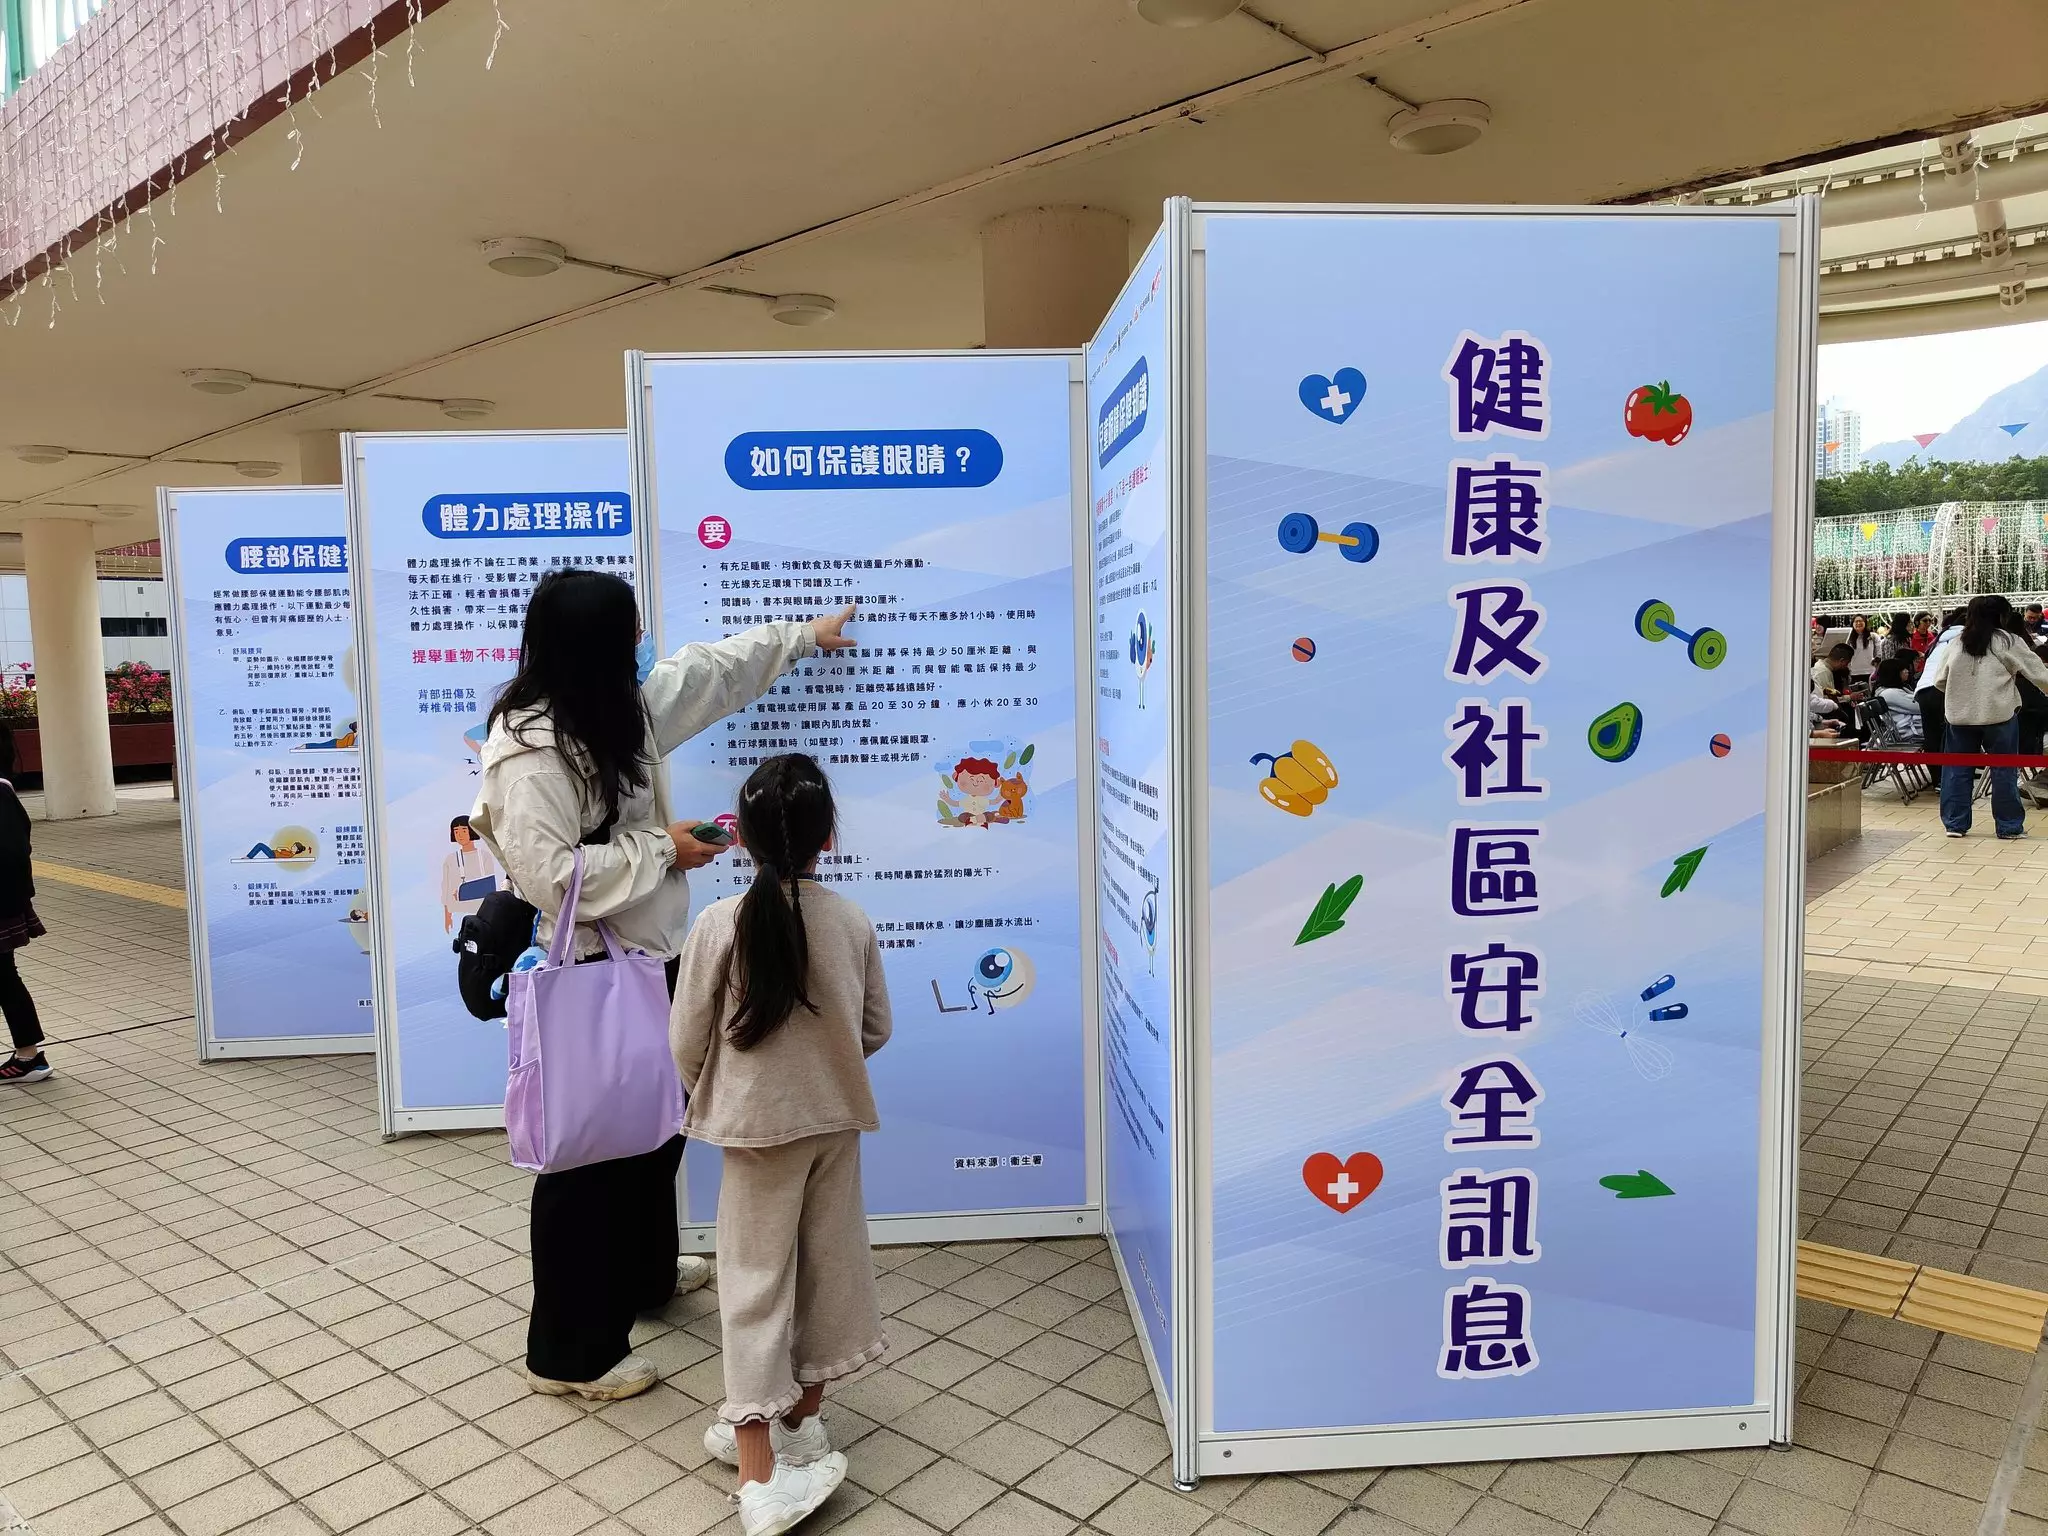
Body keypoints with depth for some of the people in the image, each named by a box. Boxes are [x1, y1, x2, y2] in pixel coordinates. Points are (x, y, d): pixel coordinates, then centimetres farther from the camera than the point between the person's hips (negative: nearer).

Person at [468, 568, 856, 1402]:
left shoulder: (617, 709, 4)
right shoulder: (532, 750, -24)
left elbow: (711, 670, 17)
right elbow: (549, 873, -30)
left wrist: (804, 635, 26)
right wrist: (661, 848, -20)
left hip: (640, 958, 10)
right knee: (585, 1154, 2)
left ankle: (644, 1272, 47)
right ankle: (569, 1353, 19)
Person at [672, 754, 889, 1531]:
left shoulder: (720, 923, -15)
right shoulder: (853, 921, -7)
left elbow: (686, 1040, -8)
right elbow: (877, 1029, 3)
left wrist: (709, 1096, 12)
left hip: (758, 1125, -3)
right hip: (836, 1119, 3)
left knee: (757, 1283, 5)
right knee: (831, 1266, 18)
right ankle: (800, 1417, 35)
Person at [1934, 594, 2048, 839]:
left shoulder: (1956, 643, 6)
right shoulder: (2008, 642, -5)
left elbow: (1941, 681, 11)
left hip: (1959, 715, 3)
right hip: (1998, 715, -3)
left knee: (1958, 770, 10)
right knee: (2004, 771, 6)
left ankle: (1955, 823, 12)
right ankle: (2009, 826, 12)